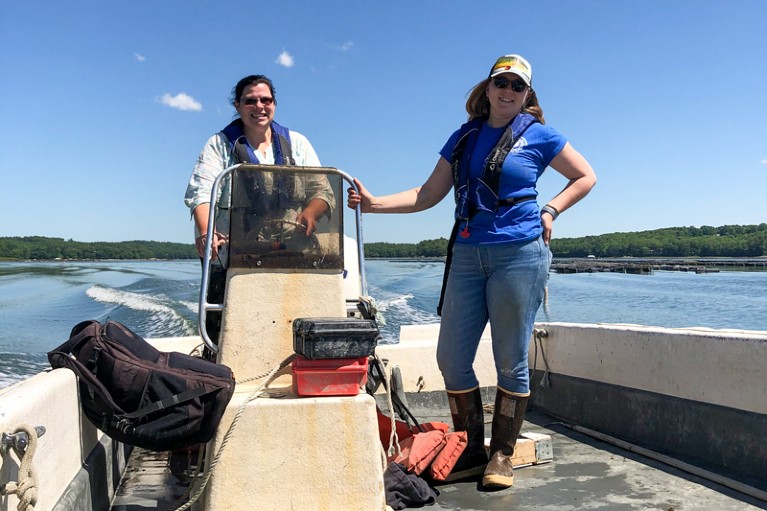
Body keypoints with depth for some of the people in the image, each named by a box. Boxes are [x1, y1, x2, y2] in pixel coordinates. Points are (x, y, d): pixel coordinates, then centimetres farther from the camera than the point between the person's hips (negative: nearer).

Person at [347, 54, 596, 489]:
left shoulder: (538, 135, 4)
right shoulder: (465, 137, 14)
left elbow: (586, 177, 13)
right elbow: (428, 194, 10)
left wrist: (550, 211, -1)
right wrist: (373, 202, 1)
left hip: (519, 255, -4)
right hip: (467, 256, 4)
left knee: (511, 362, 2)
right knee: (452, 359, 2)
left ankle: (502, 456, 18)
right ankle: (471, 452, 18)